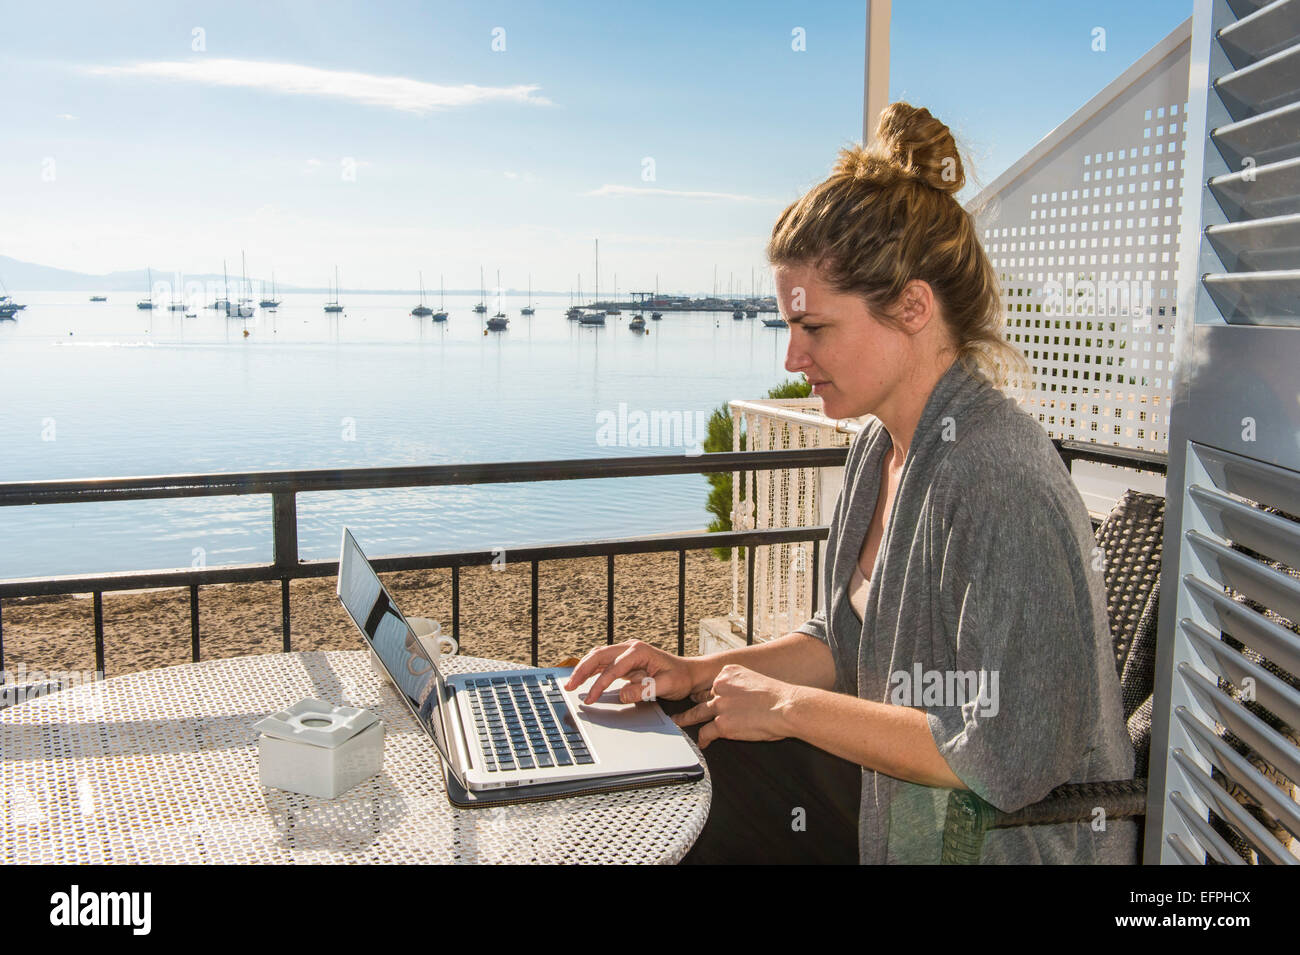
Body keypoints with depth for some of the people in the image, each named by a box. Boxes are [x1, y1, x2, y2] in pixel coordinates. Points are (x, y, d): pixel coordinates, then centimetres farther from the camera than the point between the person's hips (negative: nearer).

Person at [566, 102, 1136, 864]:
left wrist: (792, 707, -20)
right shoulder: (882, 446, 2)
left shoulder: (999, 479, -27)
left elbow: (1006, 758, -28)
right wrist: (701, 673, -2)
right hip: (886, 798, 8)